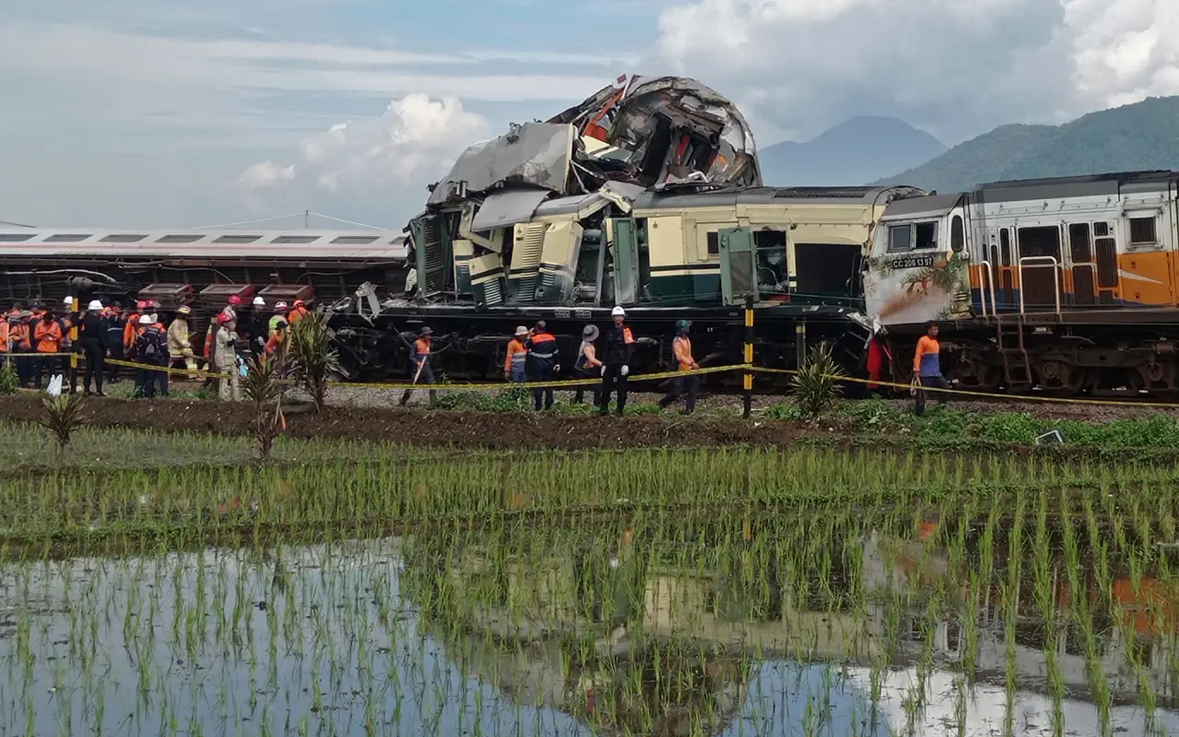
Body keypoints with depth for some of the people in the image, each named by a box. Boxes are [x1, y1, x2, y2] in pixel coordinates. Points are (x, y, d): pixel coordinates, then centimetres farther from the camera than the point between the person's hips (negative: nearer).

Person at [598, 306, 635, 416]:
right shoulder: (611, 331, 16)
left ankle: (620, 409, 3)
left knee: (621, 386, -2)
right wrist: (604, 364, 16)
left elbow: (629, 349, -12)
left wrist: (626, 364, -18)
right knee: (606, 384, 0)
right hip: (611, 362, 6)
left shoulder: (626, 330, -6)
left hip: (622, 363, -6)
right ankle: (604, 407, 5)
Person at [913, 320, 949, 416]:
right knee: (922, 394, -5)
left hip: (936, 373, 8)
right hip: (925, 373, -8)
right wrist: (916, 370, -19)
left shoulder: (935, 341, 18)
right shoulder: (923, 340, -7)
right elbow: (917, 356, -12)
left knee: (946, 389, 2)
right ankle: (919, 413, -2)